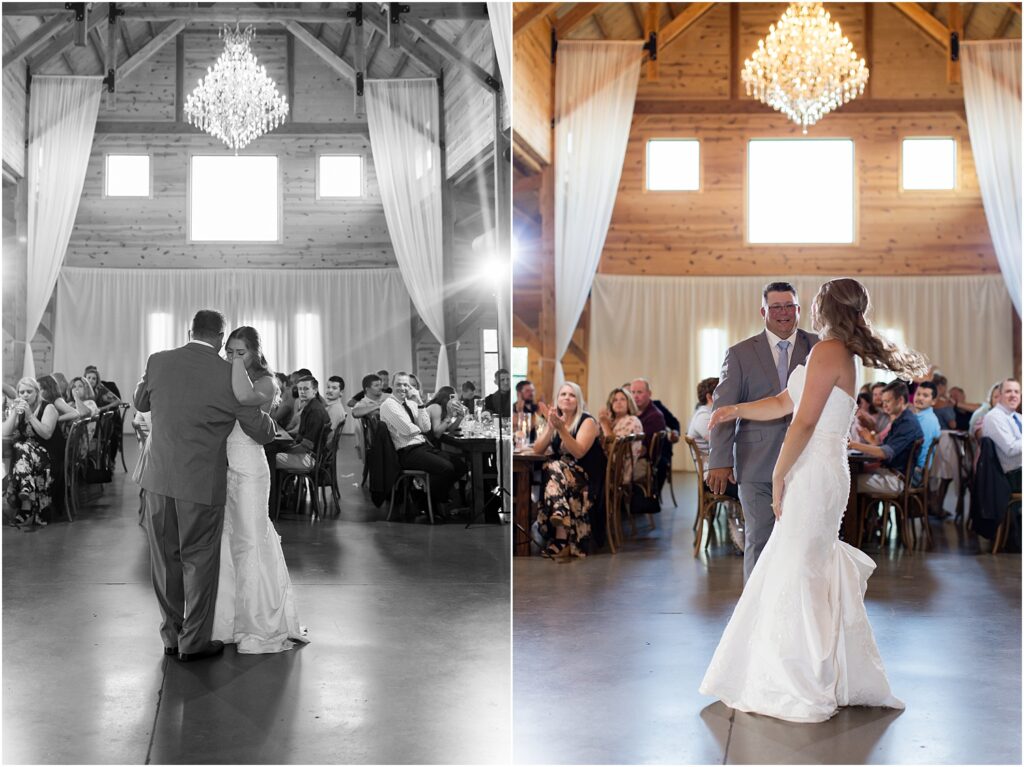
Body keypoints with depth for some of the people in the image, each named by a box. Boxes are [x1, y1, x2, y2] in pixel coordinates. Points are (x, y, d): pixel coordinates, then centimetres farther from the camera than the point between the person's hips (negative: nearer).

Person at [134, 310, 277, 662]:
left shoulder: (158, 361, -1)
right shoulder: (229, 375, -10)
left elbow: (140, 402, 19)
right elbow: (262, 433, -2)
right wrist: (269, 416, 20)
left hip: (159, 479, 4)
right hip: (202, 484, -4)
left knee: (165, 558, 14)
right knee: (200, 561, 9)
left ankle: (172, 636, 26)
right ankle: (194, 642, 17)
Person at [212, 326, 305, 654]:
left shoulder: (266, 382, -5)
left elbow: (244, 396, -28)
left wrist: (239, 363, -16)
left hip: (248, 469, -6)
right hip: (219, 467, 6)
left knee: (251, 544, -1)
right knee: (222, 545, 10)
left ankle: (262, 628, 10)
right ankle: (227, 623, 22)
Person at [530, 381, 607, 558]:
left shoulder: (587, 422, -4)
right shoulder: (555, 420, 12)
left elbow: (578, 452, -20)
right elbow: (538, 450, 0)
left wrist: (561, 428, -29)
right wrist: (550, 426, -13)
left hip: (586, 478, -5)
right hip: (560, 473, 5)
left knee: (555, 470, -33)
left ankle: (561, 539, -40)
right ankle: (562, 539, -35)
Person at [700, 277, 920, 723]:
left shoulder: (827, 351, -13)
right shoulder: (842, 353, 17)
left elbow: (804, 423, -17)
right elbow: (785, 403, 23)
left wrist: (779, 476, -11)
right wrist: (735, 411, 29)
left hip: (813, 475, -10)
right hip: (826, 474, 10)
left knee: (795, 577, -4)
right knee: (818, 575, 14)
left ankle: (802, 691, 4)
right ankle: (845, 680, 23)